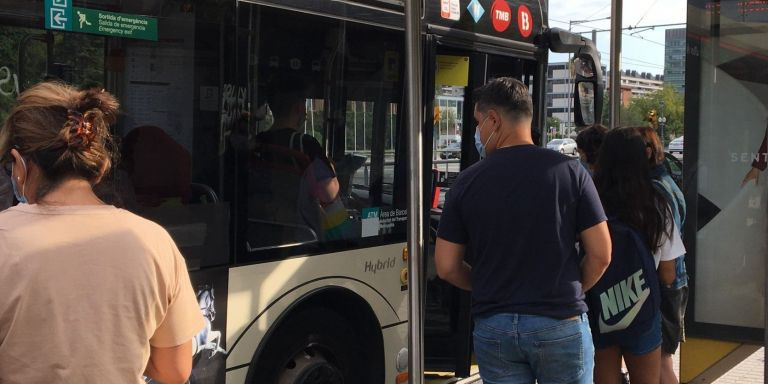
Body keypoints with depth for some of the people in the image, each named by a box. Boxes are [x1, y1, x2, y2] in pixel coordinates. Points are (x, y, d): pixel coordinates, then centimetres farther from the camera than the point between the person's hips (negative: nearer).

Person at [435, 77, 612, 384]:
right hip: (560, 324, -1)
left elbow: (447, 267, 1)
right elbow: (601, 254, -5)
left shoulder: (467, 182, -3)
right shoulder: (568, 171, -6)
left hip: (493, 327, 1)